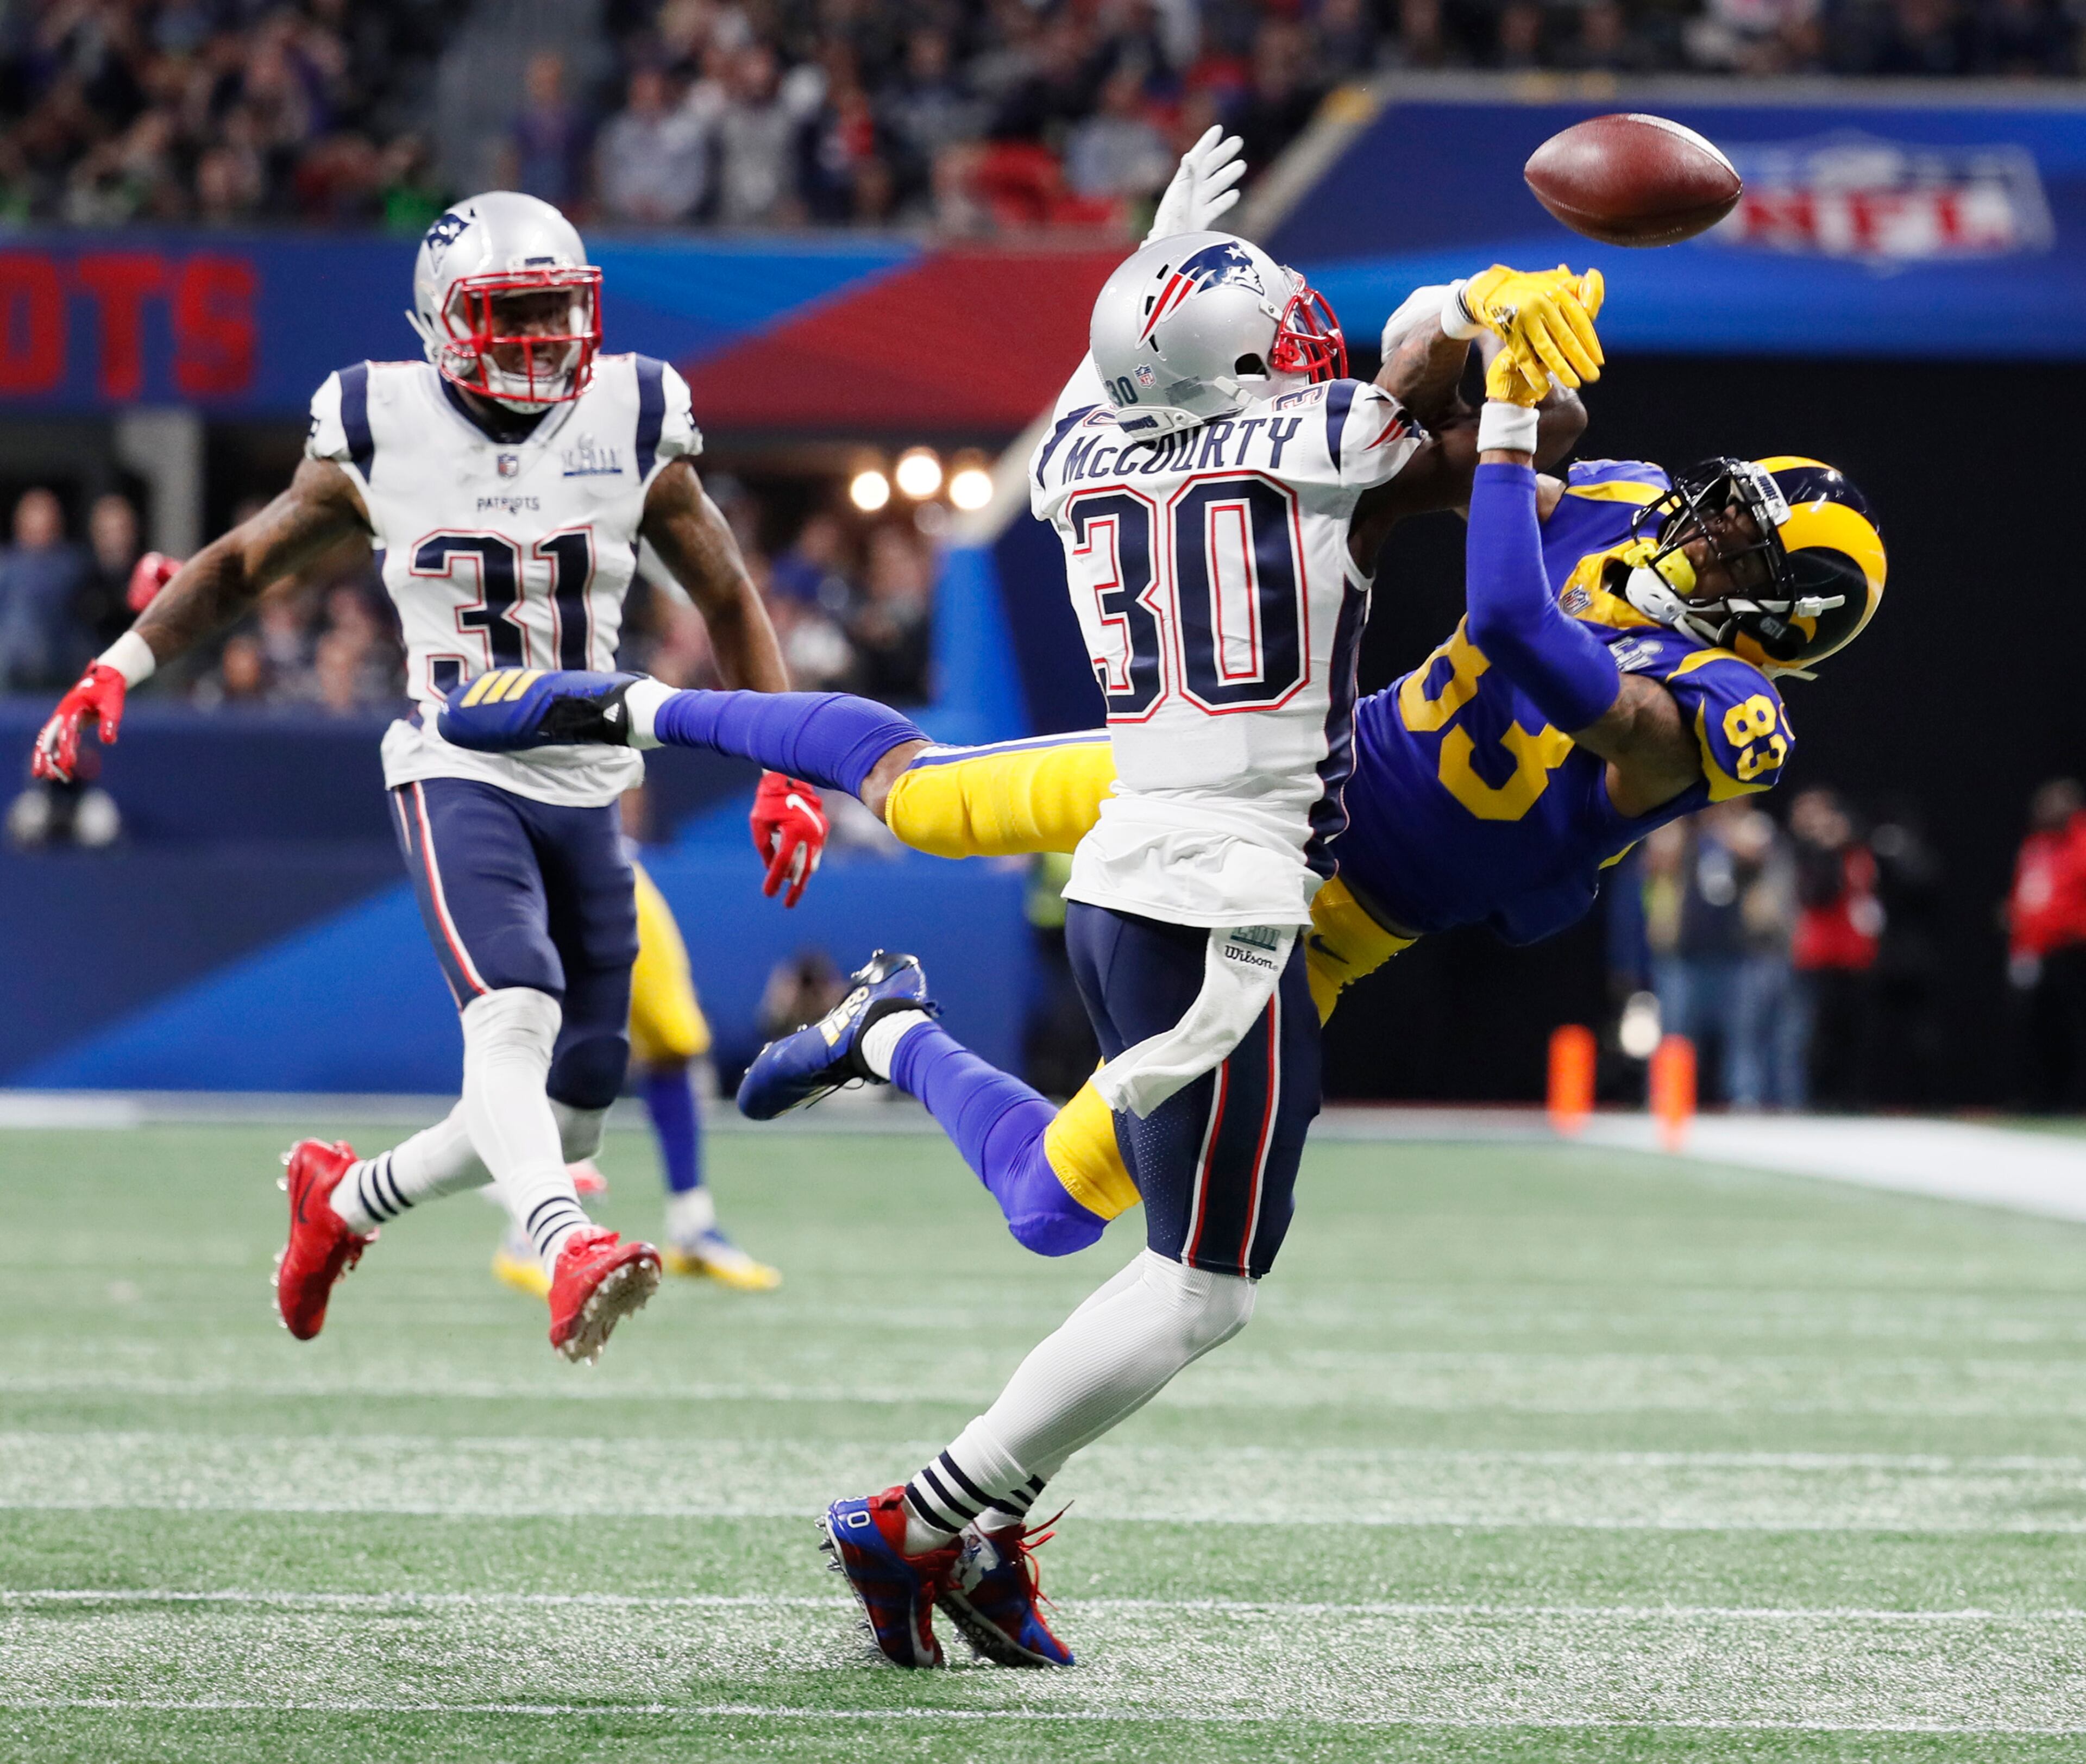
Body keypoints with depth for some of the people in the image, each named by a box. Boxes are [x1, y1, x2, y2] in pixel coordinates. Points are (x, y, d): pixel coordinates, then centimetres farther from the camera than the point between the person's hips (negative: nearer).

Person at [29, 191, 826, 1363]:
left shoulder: (635, 432, 0)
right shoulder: (381, 437, -3)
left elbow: (729, 603, 11)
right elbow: (245, 564, 11)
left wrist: (790, 772, 4)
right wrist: (116, 672, 2)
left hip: (588, 787, 4)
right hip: (457, 774, -4)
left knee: (570, 1112, 5)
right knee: (515, 1013, -31)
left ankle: (348, 1196, 29)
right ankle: (568, 1255, -49)